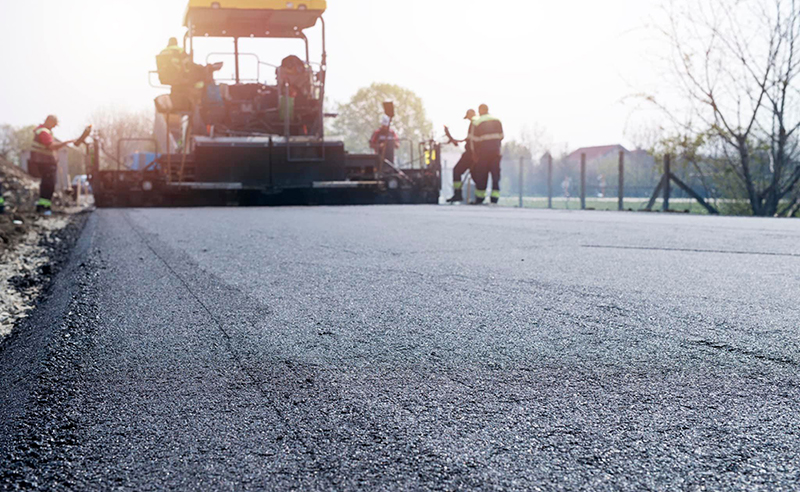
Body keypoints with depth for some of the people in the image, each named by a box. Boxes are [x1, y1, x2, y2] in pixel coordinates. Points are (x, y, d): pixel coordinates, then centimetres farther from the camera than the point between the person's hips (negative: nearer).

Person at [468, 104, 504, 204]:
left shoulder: (476, 123, -4)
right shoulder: (497, 121, 8)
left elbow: (473, 139, -4)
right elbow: (502, 136, 11)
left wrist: (475, 153, 5)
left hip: (483, 152, -3)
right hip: (496, 151, 3)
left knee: (481, 174, 5)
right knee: (495, 174, 4)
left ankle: (479, 198, 9)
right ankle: (494, 198, -1)